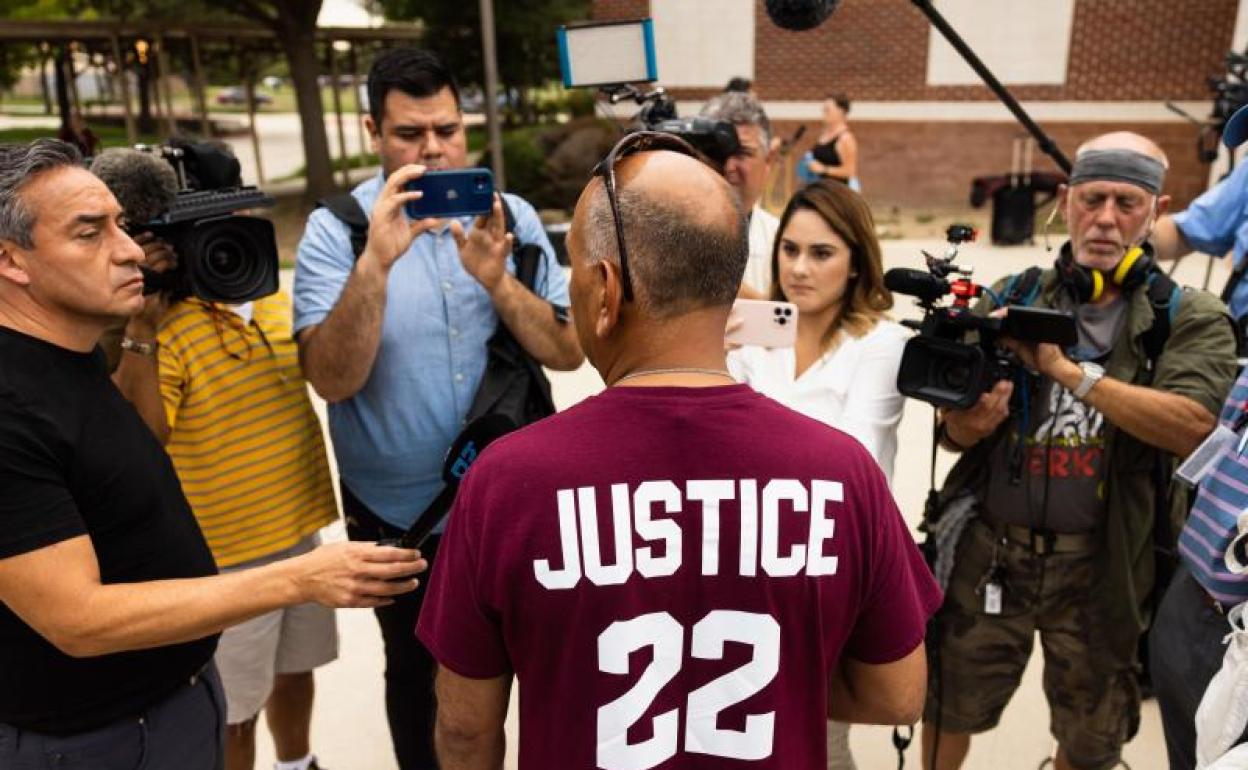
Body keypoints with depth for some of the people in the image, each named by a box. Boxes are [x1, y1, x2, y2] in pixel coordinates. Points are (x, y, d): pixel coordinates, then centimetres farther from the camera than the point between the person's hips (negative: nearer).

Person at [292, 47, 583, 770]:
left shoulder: (514, 217, -4)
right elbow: (333, 379, -22)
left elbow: (569, 351, -10)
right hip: (397, 510, -2)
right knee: (414, 666, 18)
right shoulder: (335, 229, -11)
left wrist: (496, 280, -27)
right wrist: (377, 260, -35)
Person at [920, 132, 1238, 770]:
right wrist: (977, 419, -25)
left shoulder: (1191, 320, -4)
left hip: (1103, 567, 0)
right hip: (989, 553, 1)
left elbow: (1193, 427, -22)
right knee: (950, 708, 18)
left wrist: (1068, 370, -26)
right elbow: (954, 431, -2)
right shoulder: (1011, 300, -1)